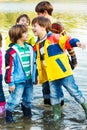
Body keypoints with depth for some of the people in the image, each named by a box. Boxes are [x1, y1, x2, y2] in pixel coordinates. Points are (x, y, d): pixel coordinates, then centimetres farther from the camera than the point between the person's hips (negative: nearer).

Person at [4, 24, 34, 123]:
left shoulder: (30, 48, 5)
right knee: (15, 99, -5)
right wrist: (10, 83, -13)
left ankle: (27, 111, 40)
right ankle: (8, 114, 13)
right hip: (18, 81, -6)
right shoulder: (12, 52, -15)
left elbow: (33, 63, 15)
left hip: (29, 80, 6)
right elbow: (9, 68, -14)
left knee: (29, 99, 18)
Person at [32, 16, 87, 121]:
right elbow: (38, 62, 19)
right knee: (54, 95, 10)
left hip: (63, 72, -6)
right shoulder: (37, 45, 12)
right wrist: (38, 76, 18)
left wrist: (76, 43, -40)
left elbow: (66, 41, -21)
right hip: (51, 76, 6)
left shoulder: (53, 37, -10)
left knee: (74, 91, 1)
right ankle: (56, 115, 22)